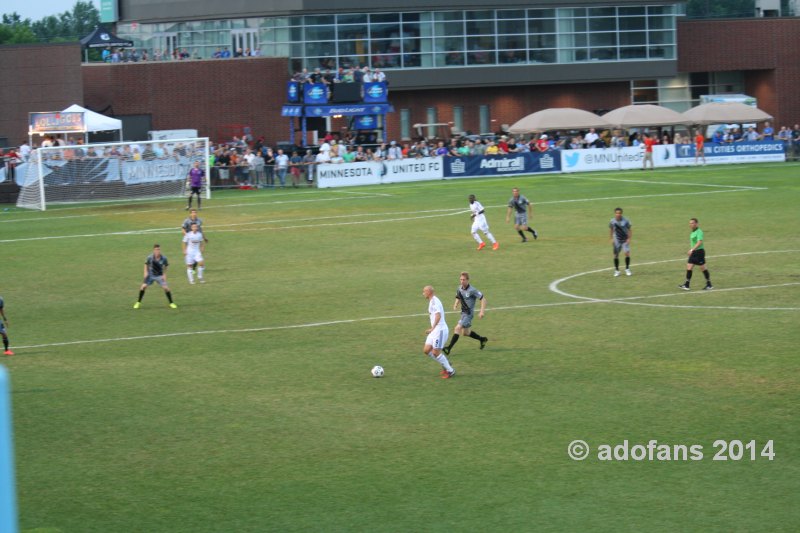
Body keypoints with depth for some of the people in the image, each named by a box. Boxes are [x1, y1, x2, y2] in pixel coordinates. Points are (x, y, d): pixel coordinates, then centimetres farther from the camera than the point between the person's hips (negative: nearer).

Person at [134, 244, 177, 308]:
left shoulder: (164, 258, -19)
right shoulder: (150, 257, -20)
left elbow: (165, 266, 1)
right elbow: (146, 264, 0)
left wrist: (164, 275, -5)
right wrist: (146, 272, -11)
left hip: (160, 276, 0)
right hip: (151, 275, 0)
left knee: (166, 288, -12)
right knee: (143, 286, -14)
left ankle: (171, 303, 6)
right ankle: (138, 303, 3)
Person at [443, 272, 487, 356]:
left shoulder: (472, 290, -18)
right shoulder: (459, 289, 3)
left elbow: (483, 299, -14)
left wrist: (482, 311, -21)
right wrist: (456, 305, -1)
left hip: (469, 313, -9)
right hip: (463, 312, 9)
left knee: (458, 328, -18)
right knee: (465, 332, 18)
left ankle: (449, 348, -20)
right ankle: (482, 339, 38)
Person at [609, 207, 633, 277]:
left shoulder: (625, 221, -13)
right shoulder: (612, 221, -6)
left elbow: (630, 230, -4)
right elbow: (611, 230, 8)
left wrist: (629, 238, -11)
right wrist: (611, 239, 4)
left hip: (625, 240, -2)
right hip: (617, 240, 2)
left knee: (627, 253, -14)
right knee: (616, 255, 0)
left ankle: (627, 269, 1)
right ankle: (616, 270, 14)